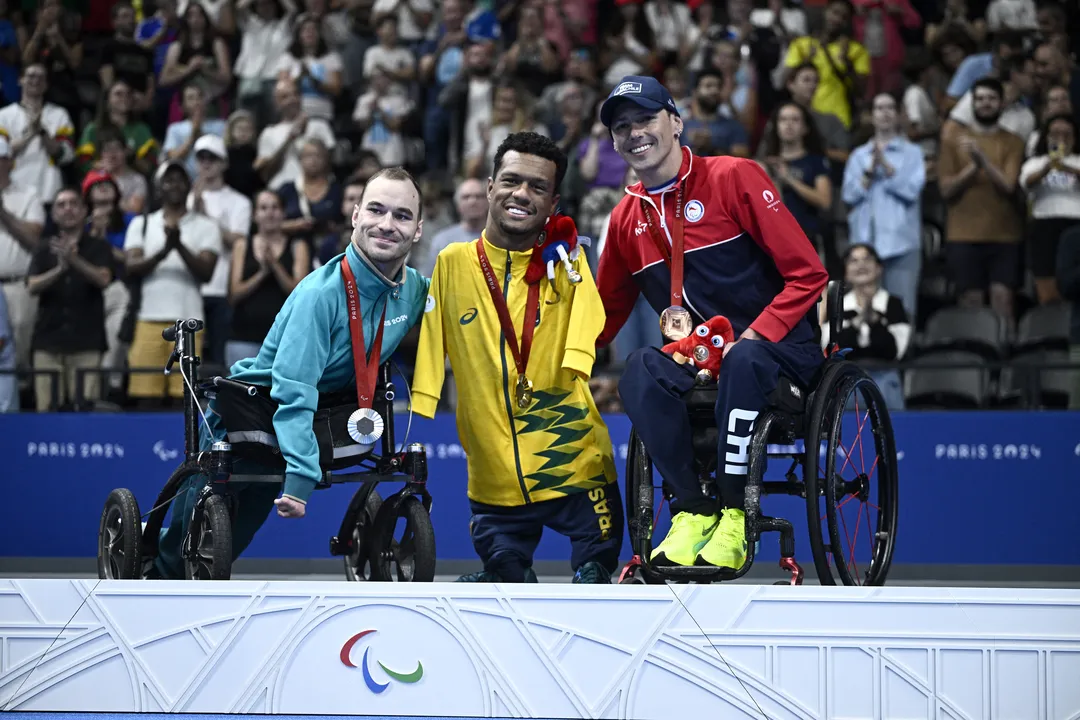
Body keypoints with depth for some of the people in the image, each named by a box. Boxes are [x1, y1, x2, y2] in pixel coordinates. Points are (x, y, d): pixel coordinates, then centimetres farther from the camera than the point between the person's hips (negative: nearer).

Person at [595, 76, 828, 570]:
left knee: (743, 361, -39)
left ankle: (734, 515, -30)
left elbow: (807, 275, -8)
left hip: (779, 348, -4)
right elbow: (605, 316, 21)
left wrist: (751, 337, -19)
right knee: (640, 371, -28)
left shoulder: (733, 177, -5)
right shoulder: (627, 219, 11)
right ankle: (692, 510, -26)